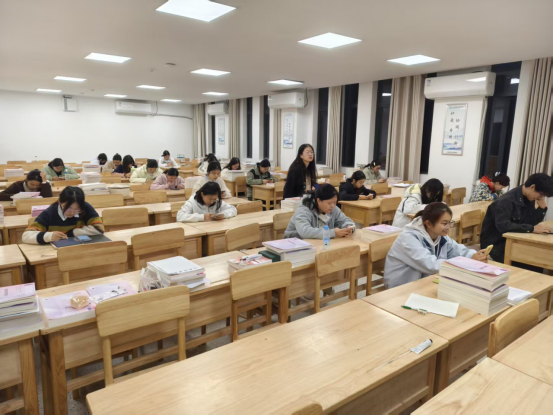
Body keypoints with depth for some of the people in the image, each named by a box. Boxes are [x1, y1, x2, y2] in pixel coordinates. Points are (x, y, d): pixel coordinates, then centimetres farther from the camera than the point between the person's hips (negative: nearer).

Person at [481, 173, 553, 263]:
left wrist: (542, 206, -7)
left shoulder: (528, 199, 4)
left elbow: (529, 222, 3)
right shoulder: (507, 200, -23)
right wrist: (533, 229, -35)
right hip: (495, 244, -8)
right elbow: (503, 226, -35)